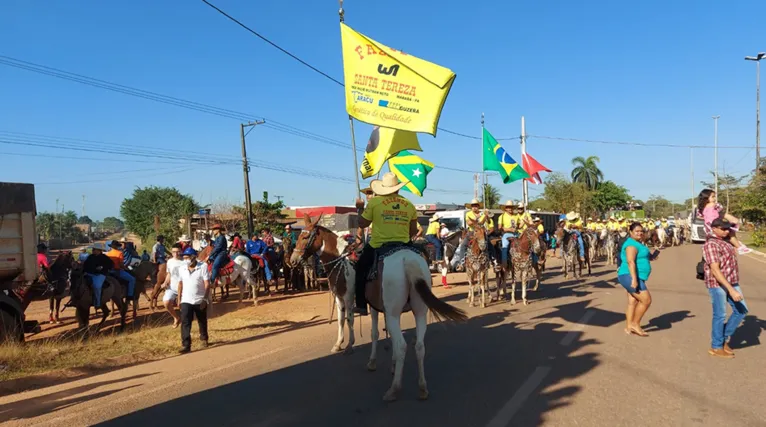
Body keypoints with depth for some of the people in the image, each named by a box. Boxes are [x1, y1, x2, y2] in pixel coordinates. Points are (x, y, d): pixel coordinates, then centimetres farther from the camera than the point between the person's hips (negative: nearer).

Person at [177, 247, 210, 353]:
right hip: (186, 301, 3)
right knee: (185, 323, -8)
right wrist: (179, 299, 8)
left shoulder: (203, 267, -11)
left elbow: (207, 284, -13)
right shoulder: (182, 269, 3)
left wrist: (205, 299, -18)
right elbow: (180, 284, 11)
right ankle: (186, 345, -7)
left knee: (202, 322, 14)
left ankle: (204, 339, 36)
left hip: (200, 301, -2)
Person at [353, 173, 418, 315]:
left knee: (361, 269, 21)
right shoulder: (409, 205, 4)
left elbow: (362, 224, 1)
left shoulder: (374, 202, -6)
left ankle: (361, 305, 19)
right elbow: (413, 231, 9)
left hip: (377, 246, -2)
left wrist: (360, 209, 17)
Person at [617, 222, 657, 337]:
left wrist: (654, 255, 8)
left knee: (633, 302, 9)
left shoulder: (638, 244, 20)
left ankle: (629, 327, 11)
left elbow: (645, 258, 30)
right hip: (630, 276, -10)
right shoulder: (632, 244, -13)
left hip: (634, 277, 10)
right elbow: (630, 261, -24)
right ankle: (635, 324, -1)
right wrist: (634, 279, -31)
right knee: (646, 300, -10)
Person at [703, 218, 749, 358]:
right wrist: (731, 290, -29)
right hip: (717, 284, -9)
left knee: (741, 310, 12)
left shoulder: (724, 240, 10)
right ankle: (716, 347, 12)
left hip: (731, 282, 9)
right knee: (720, 315, -1)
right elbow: (715, 270, -25)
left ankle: (724, 338, 24)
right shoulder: (711, 244, -18)